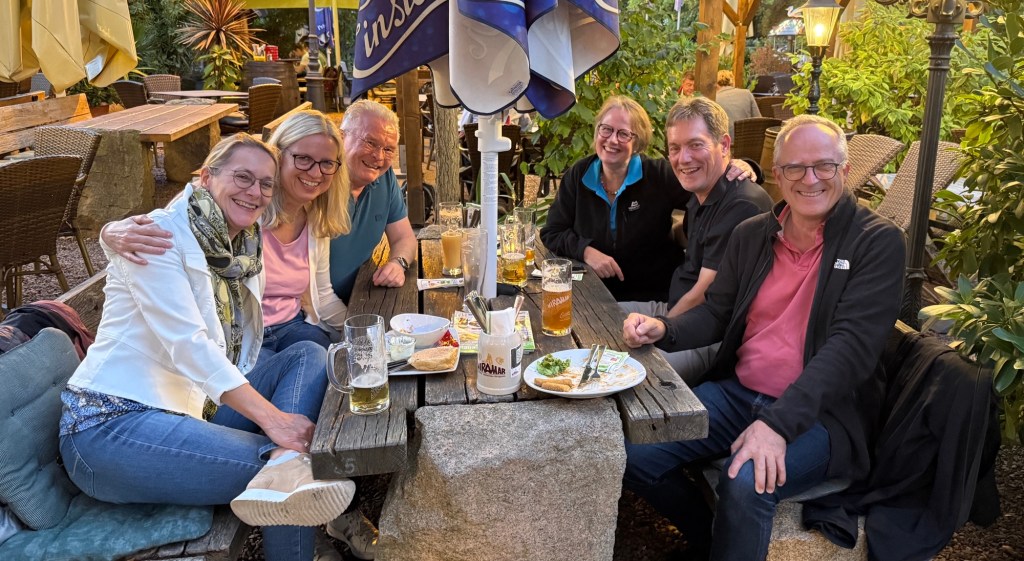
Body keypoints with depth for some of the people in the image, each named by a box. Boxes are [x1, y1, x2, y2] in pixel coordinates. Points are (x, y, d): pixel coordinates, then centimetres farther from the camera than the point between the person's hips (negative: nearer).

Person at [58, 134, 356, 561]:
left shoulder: (248, 248, 14)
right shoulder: (160, 234, -9)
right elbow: (186, 342, -22)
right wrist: (271, 417, -30)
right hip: (112, 426, -8)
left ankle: (285, 467, -35)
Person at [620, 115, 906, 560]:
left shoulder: (878, 242, -7)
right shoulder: (751, 235, 8)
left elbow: (852, 345, -17)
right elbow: (717, 313, 13)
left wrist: (779, 423, -28)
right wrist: (663, 330, -10)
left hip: (822, 411, -5)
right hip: (737, 392, 5)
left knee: (747, 483, -33)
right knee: (633, 453, -10)